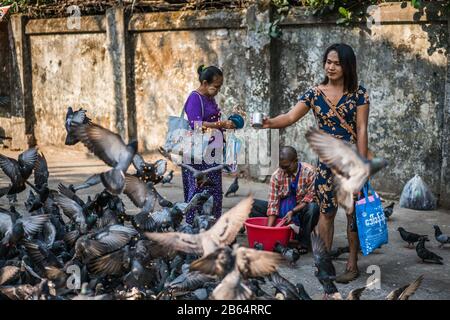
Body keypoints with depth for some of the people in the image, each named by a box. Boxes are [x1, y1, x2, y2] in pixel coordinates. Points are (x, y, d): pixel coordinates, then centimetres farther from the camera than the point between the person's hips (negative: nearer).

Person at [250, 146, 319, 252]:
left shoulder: (309, 172, -15)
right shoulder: (276, 175, -8)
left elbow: (310, 199, -16)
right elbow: (273, 203, -10)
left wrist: (292, 212, -28)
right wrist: (269, 228, -20)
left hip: (300, 210, -3)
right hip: (282, 209, 3)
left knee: (313, 207, -38)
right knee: (252, 205, -12)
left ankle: (304, 242, -17)